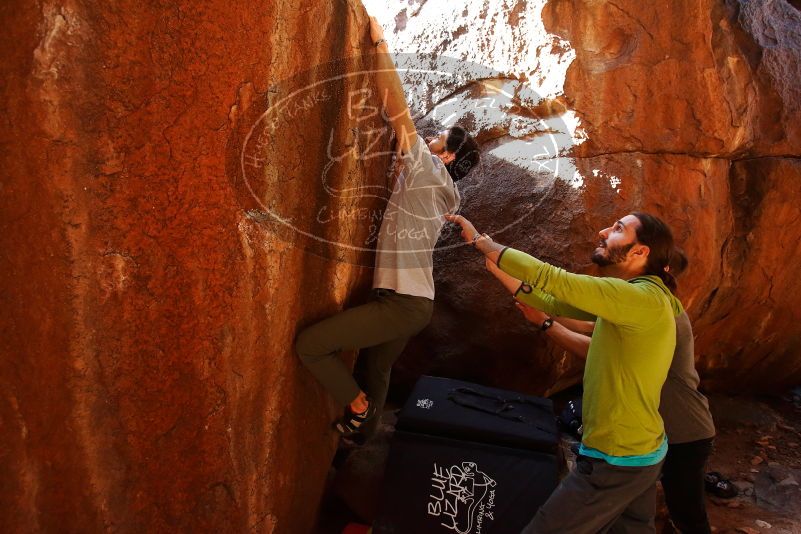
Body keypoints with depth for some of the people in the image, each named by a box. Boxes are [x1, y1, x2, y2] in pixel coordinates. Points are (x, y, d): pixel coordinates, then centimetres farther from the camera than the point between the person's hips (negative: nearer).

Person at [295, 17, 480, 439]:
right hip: (411, 302, 10)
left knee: (308, 344, -9)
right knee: (374, 371, 22)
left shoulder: (429, 173, -10)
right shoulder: (434, 187, 17)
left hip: (401, 304, -10)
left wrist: (380, 45, -6)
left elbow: (397, 108, -12)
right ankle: (360, 430, 39)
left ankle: (357, 406, 6)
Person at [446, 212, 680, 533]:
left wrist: (480, 240, -19)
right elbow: (555, 301, 7)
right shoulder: (633, 298, 7)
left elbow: (551, 279, -28)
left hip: (616, 461, -9)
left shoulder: (643, 298, -23)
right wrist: (492, 256, 3)